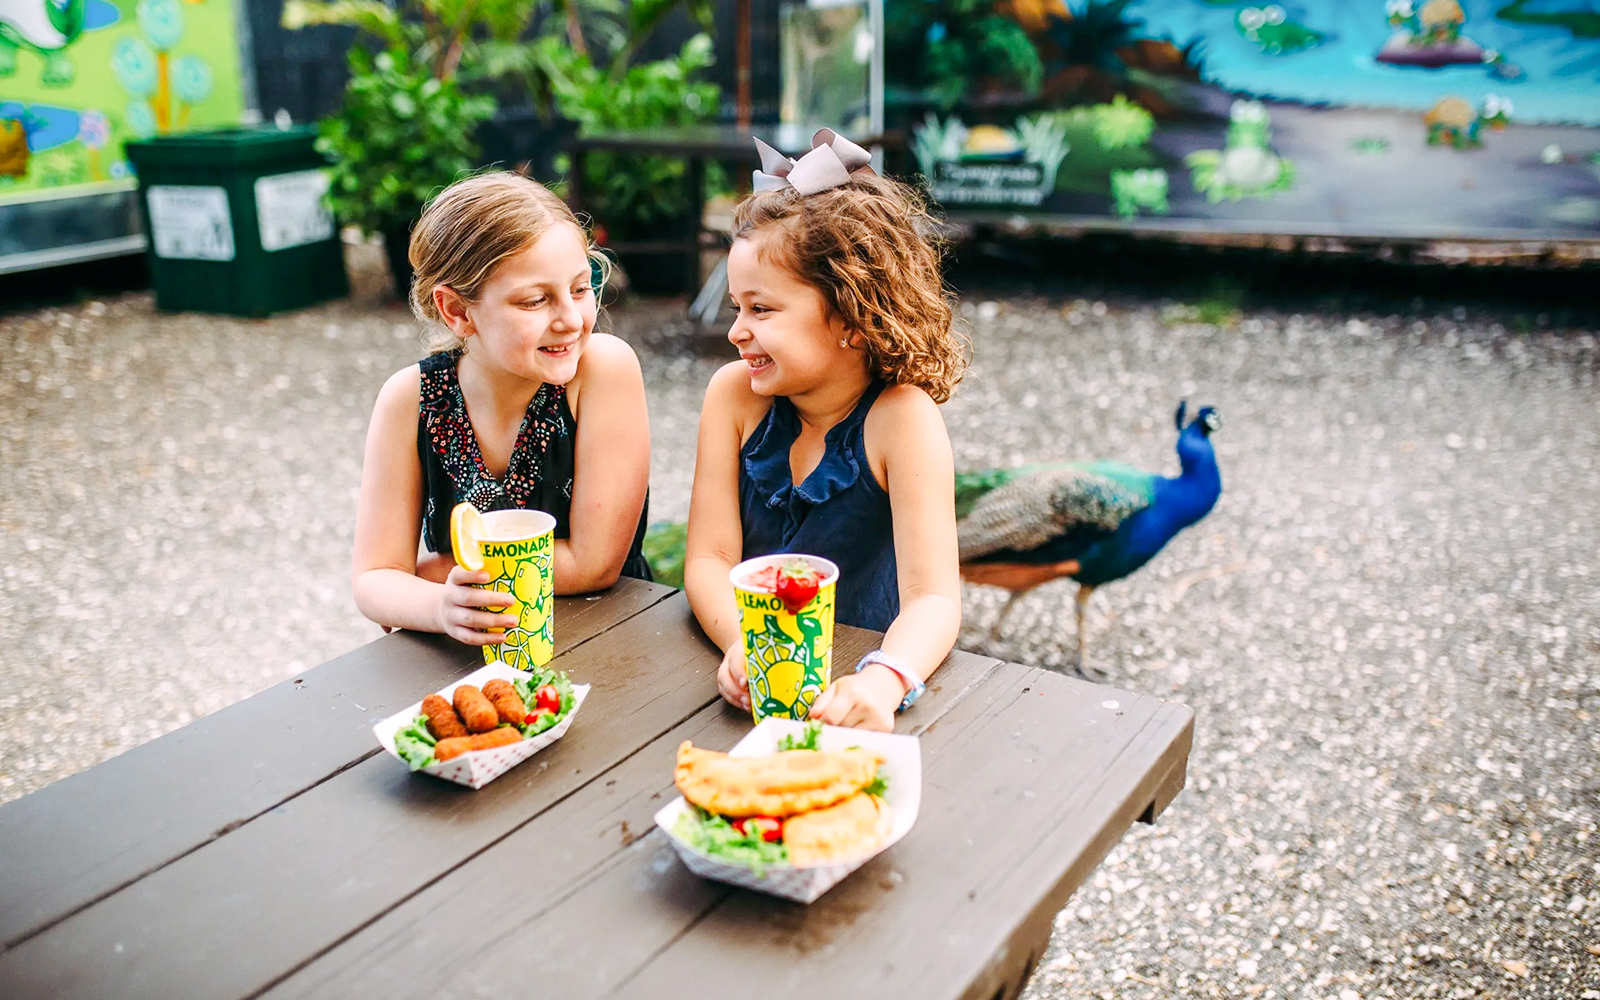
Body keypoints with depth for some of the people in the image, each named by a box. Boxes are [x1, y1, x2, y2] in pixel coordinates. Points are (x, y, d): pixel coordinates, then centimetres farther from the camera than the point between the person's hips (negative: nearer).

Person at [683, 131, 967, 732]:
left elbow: (933, 597, -21)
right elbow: (709, 558, -7)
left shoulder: (901, 417, -15)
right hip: (750, 681, 1)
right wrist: (743, 644, -27)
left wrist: (881, 681, -41)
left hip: (846, 686, -1)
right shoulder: (736, 394, -4)